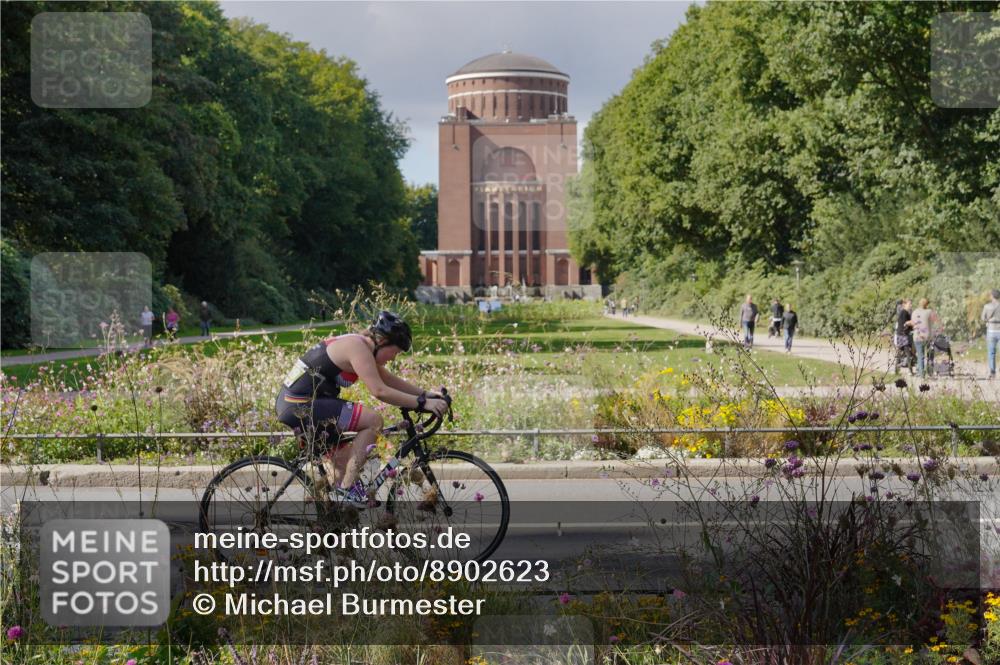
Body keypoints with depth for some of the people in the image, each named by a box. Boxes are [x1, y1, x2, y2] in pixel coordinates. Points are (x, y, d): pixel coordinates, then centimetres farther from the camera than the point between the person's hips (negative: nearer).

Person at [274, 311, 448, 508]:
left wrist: (426, 393, 15)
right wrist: (422, 403, -21)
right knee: (373, 421, -14)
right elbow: (380, 391, -24)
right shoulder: (358, 348, -15)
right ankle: (347, 488, -11)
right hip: (300, 407, -11)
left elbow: (390, 380, 22)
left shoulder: (356, 343, 15)